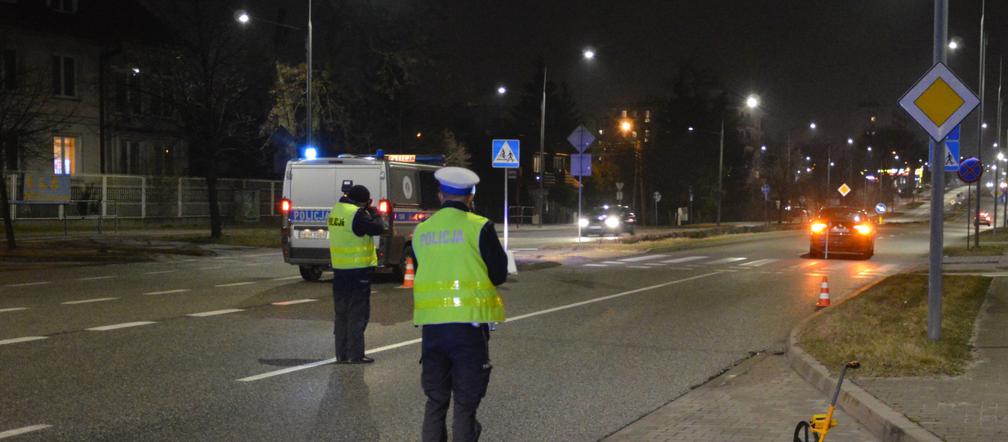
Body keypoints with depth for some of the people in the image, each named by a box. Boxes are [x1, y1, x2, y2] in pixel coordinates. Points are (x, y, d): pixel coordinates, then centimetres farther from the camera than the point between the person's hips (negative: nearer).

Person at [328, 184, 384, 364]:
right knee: (358, 314, -1)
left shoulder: (336, 211, 9)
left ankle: (341, 354, 16)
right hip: (358, 270, -8)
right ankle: (355, 355, 0)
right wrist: (373, 212, 0)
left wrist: (366, 212, 9)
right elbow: (378, 228, -17)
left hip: (339, 269, 8)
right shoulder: (357, 214, -16)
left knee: (341, 313, 13)